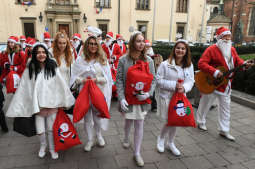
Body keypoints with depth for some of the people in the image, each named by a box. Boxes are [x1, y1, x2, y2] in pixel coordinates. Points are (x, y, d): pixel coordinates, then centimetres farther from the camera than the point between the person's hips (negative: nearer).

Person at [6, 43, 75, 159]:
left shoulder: (52, 66, -5)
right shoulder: (30, 69, -3)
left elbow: (61, 84, -4)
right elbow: (23, 88, -2)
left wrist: (68, 99, -4)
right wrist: (16, 107, -3)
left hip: (52, 103, -1)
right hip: (38, 104, 1)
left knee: (51, 128, 11)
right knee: (40, 130, 8)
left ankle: (52, 148, 36)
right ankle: (43, 146, 40)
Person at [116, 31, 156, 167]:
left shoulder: (148, 60, -2)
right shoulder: (123, 60, -7)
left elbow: (153, 80, 1)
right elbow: (119, 80, -7)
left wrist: (148, 93, -15)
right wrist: (121, 98, -15)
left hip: (142, 98, 1)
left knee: (139, 125, 7)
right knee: (128, 121, 18)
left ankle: (137, 153, 24)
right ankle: (126, 138, 52)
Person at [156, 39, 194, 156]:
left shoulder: (189, 65, 2)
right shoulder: (165, 64, -11)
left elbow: (191, 81, 3)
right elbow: (159, 80, -12)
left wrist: (184, 87, -19)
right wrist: (174, 85, -20)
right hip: (166, 97, -4)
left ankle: (170, 143, 37)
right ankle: (161, 139, 32)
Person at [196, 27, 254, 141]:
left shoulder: (232, 50, 9)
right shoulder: (211, 49, -14)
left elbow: (237, 61, 13)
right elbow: (201, 63, -22)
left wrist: (244, 64, -10)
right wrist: (214, 72, -30)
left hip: (225, 84, 7)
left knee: (225, 106, 11)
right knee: (205, 103, 10)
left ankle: (224, 131, 23)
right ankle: (200, 122, 33)